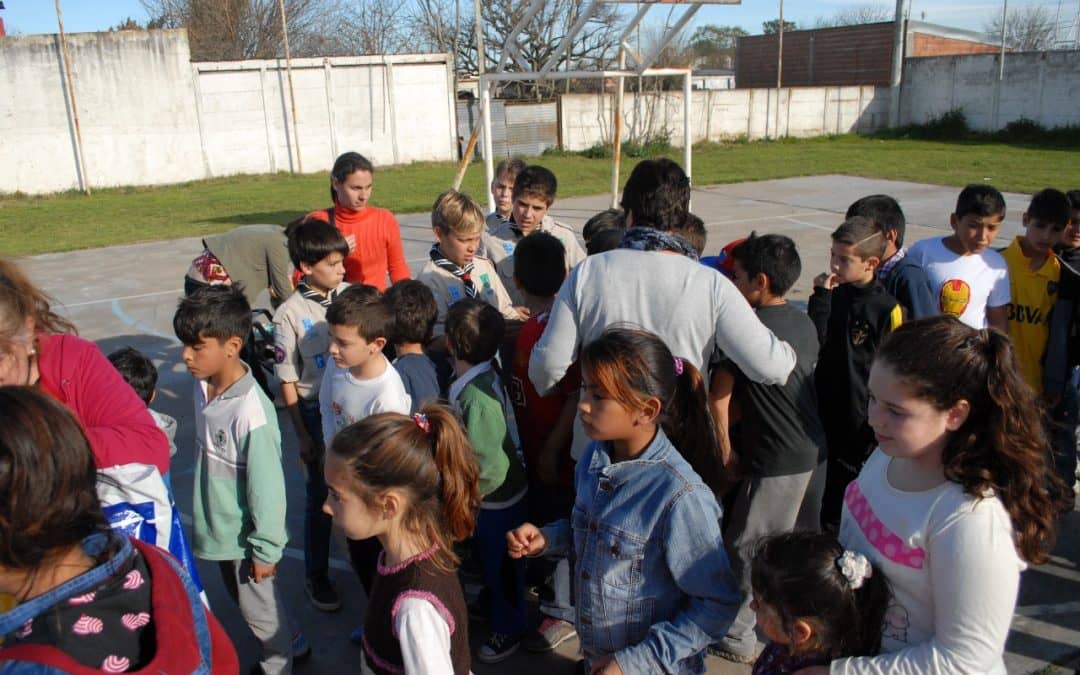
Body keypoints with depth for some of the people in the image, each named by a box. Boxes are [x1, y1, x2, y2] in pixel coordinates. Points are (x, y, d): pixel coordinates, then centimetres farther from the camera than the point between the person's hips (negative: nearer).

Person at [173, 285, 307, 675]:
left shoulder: (251, 413, -32)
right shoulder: (203, 387, -7)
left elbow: (267, 487, -24)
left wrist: (266, 549, -15)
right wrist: (207, 518, 16)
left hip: (246, 536, -8)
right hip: (219, 529, 8)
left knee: (259, 608, 15)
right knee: (241, 598, 27)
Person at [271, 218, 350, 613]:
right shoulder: (290, 314, -12)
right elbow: (288, 380, -7)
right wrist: (303, 435, -6)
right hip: (317, 411, -3)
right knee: (320, 495, 11)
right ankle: (316, 576, 30)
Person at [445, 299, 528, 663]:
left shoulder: (475, 396, -36)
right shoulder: (483, 371, -11)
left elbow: (492, 468, -34)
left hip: (498, 499, -8)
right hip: (486, 497, 8)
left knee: (502, 565, 17)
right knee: (486, 556, 30)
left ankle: (509, 629, 40)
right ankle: (491, 602, 56)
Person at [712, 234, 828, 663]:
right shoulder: (804, 322, 6)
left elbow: (719, 397, -13)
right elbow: (808, 381, 11)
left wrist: (725, 451, -2)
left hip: (777, 460, -8)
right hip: (815, 450, 8)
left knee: (746, 548, 5)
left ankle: (737, 636, 16)